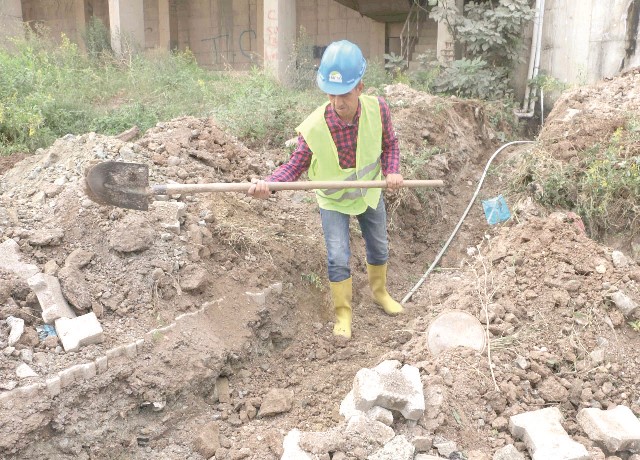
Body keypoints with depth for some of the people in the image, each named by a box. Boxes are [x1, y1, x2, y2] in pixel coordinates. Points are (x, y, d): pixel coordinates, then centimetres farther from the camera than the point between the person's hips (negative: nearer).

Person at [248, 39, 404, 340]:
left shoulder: (377, 109, -24)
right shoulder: (313, 126, -32)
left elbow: (389, 144, -6)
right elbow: (296, 164, -24)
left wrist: (392, 171, -23)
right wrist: (268, 183, -40)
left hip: (370, 193, 3)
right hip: (333, 200, -3)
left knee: (379, 248, 21)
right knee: (338, 259, -7)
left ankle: (380, 292, 50)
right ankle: (343, 313, 17)